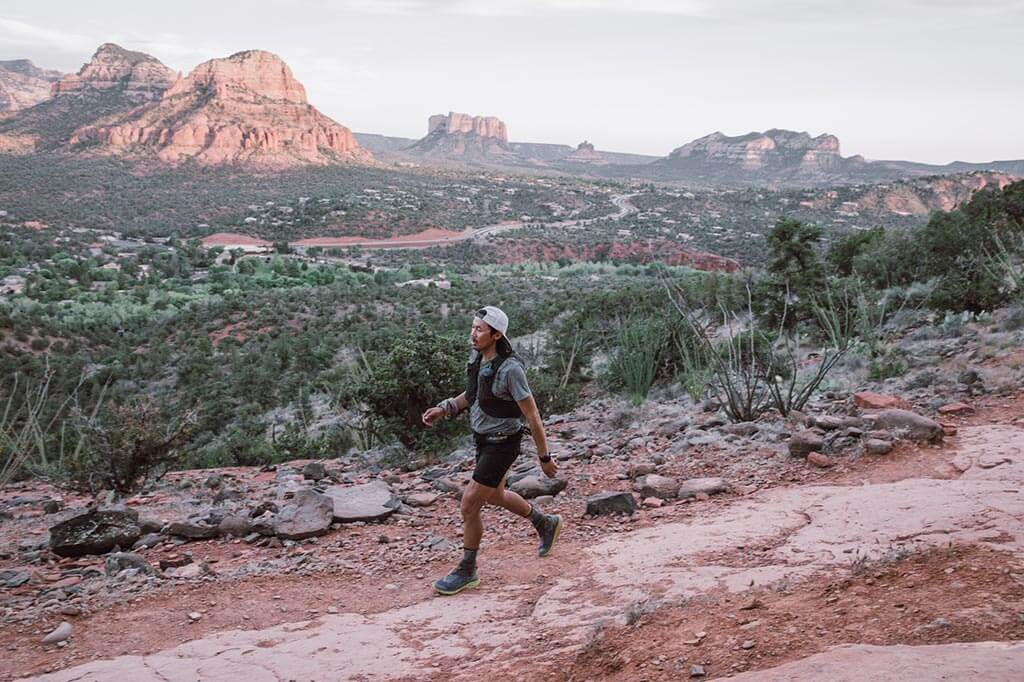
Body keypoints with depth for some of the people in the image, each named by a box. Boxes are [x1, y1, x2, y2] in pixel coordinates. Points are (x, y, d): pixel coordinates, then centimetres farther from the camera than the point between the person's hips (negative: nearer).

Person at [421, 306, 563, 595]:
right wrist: (443, 408, 1)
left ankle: (467, 571, 13)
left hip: (502, 444, -9)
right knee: (494, 496, 26)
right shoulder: (477, 357, -4)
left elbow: (533, 416, -22)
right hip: (484, 439, 9)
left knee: (469, 504, -5)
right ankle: (546, 523, 47)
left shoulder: (510, 369, -29)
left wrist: (544, 458, -16)